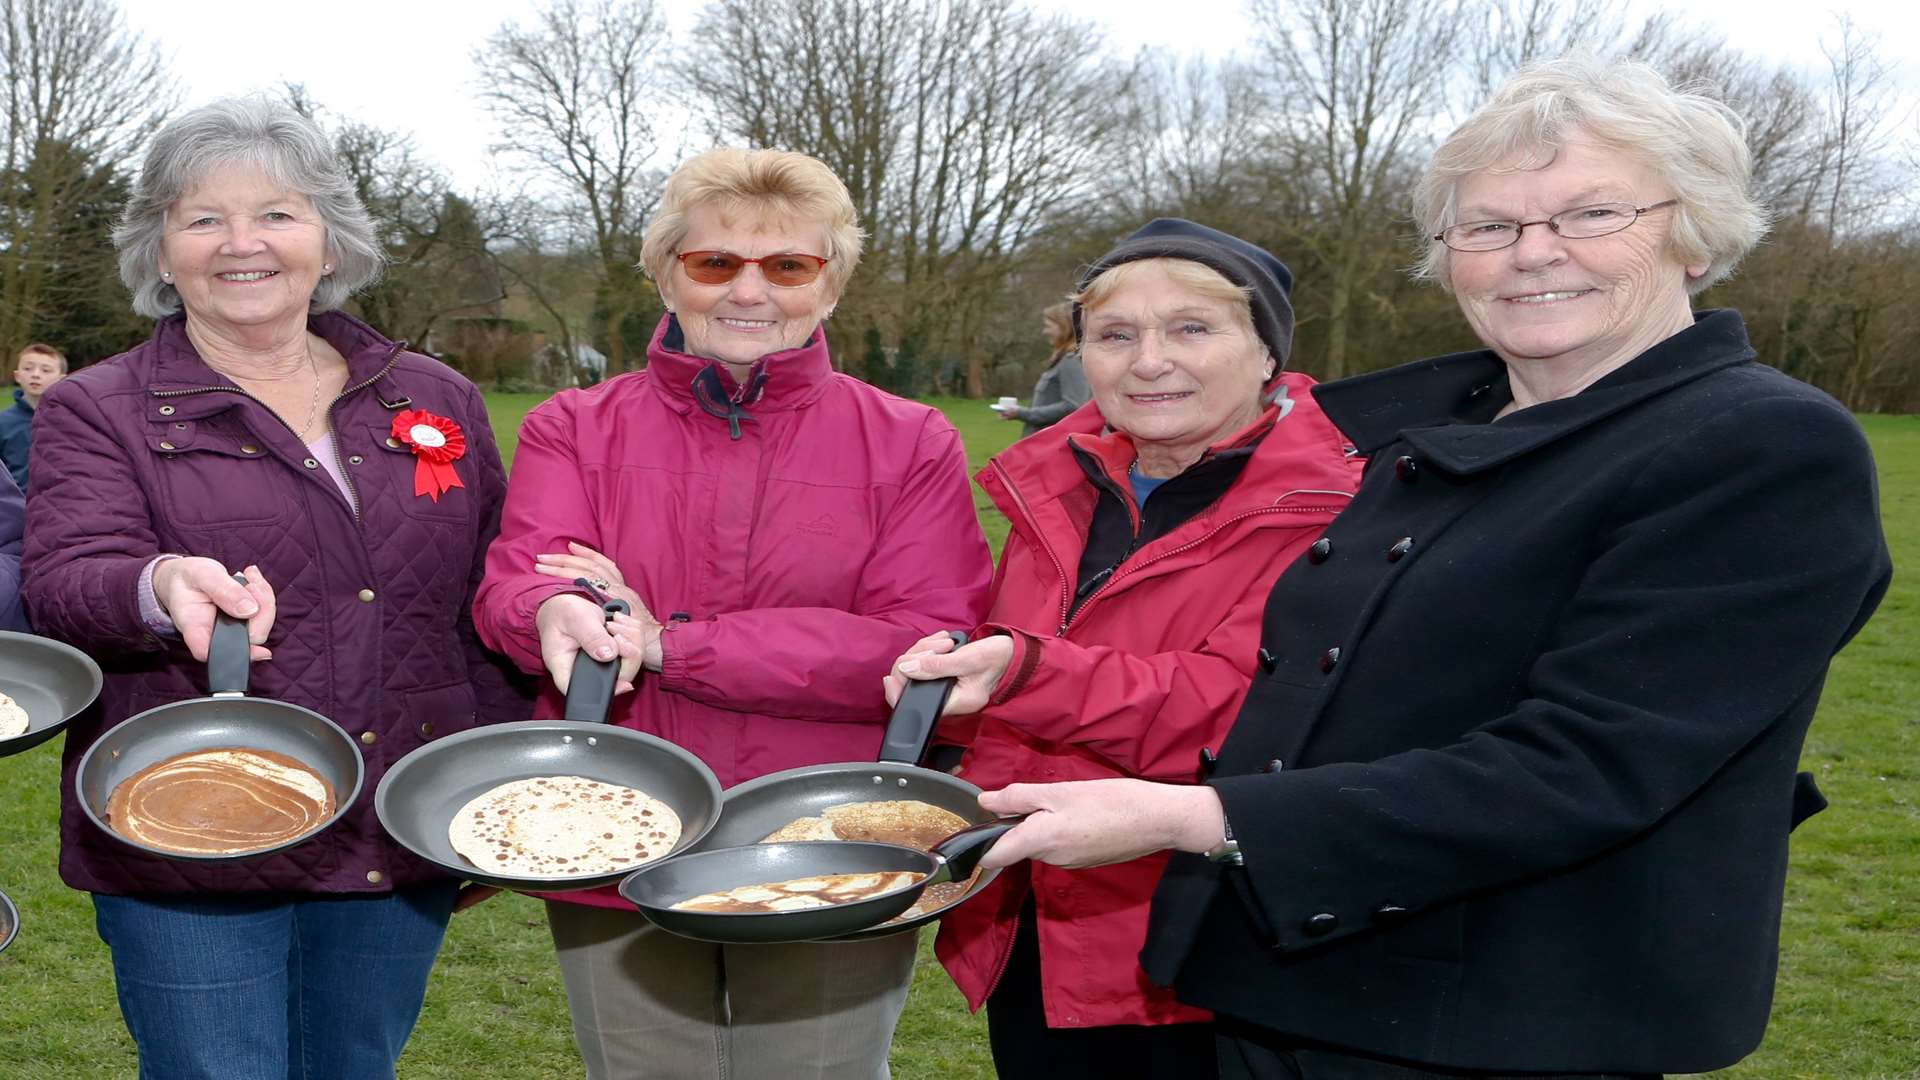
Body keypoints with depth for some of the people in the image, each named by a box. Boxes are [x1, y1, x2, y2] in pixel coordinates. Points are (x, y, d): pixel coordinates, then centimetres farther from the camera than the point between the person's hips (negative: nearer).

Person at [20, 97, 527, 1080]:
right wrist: (163, 589, -35)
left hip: (400, 852, 3)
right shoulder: (96, 412, 2)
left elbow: (492, 607, 14)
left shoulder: (438, 400, 10)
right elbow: (63, 586, -13)